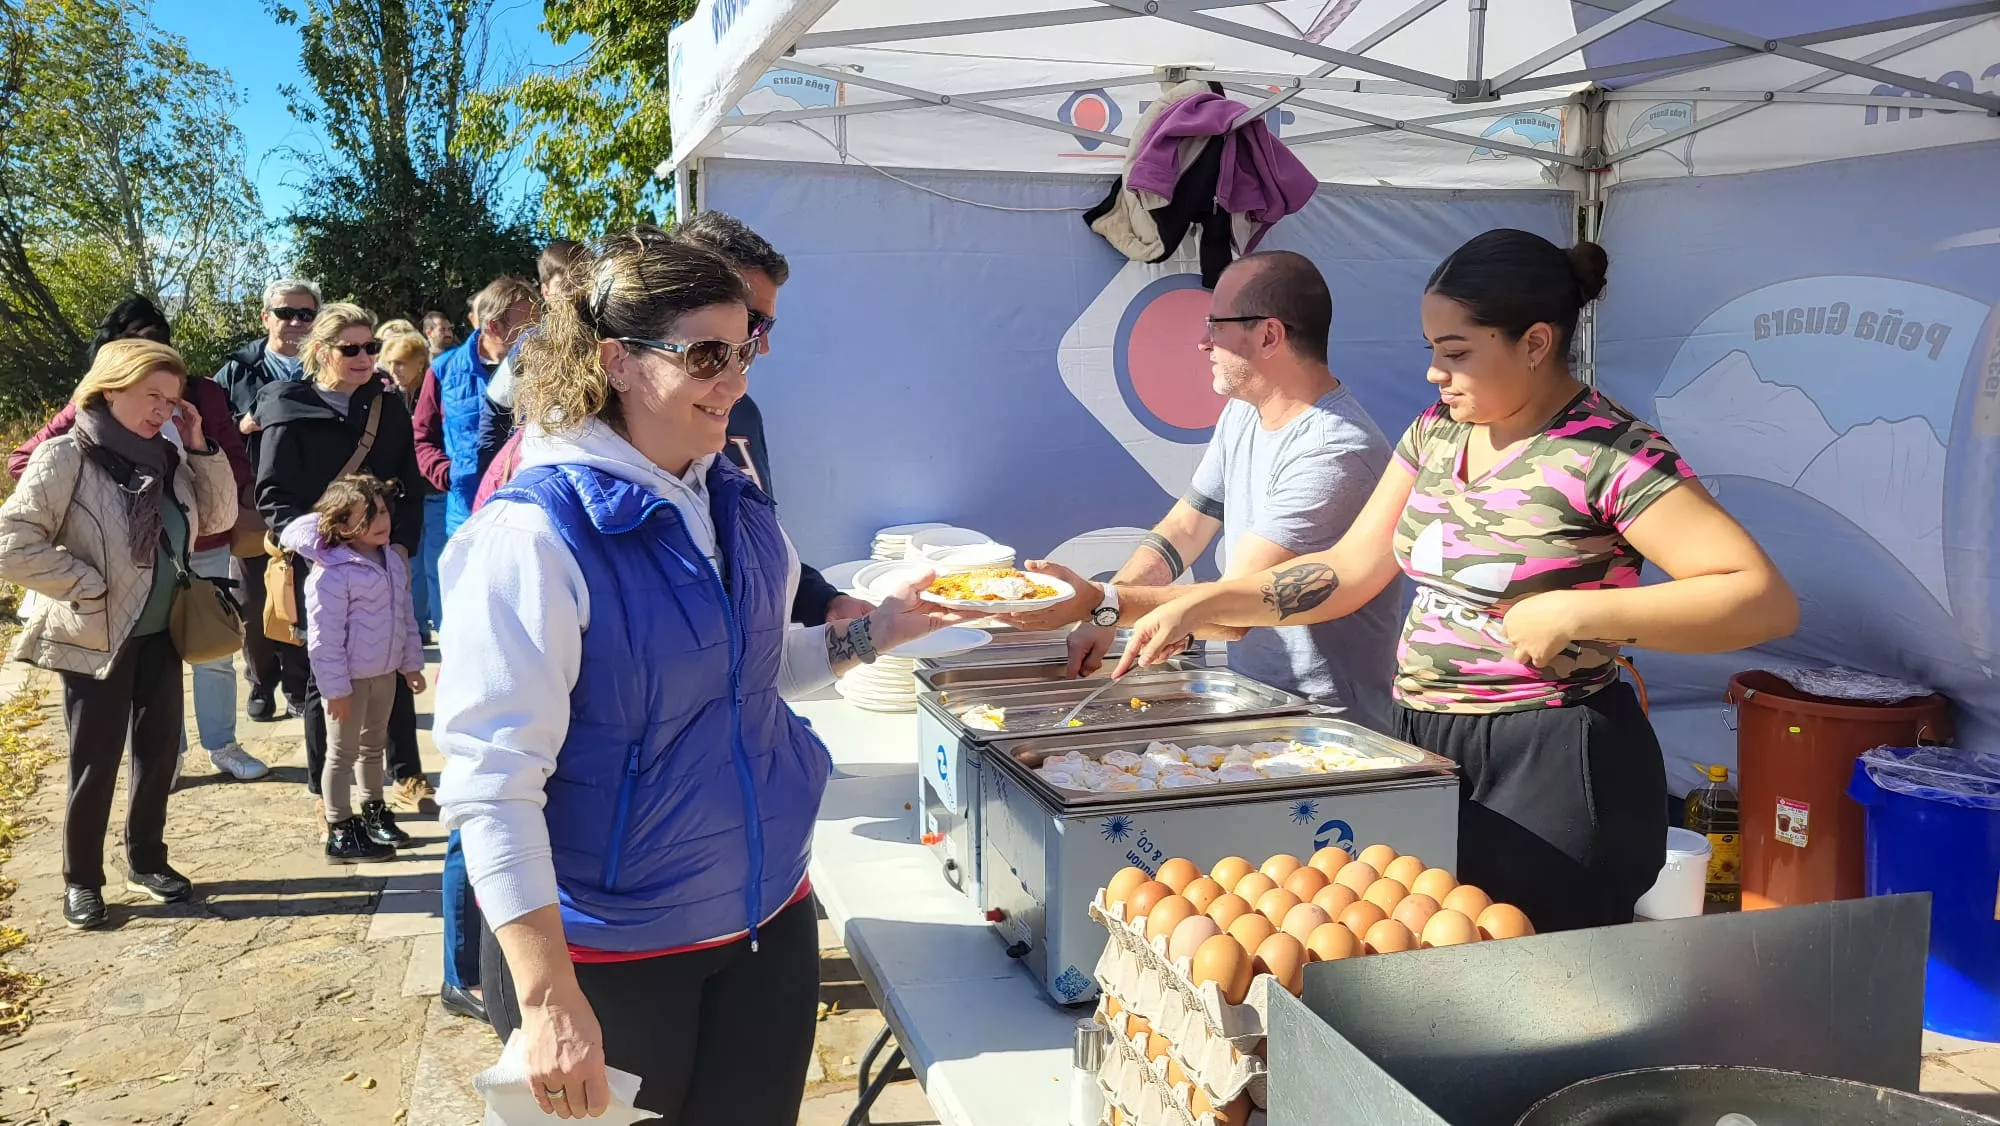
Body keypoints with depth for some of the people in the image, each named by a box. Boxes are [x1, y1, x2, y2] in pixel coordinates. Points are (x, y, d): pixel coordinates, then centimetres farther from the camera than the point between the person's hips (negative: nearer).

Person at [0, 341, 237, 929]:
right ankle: (81, 879, 21)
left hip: (159, 634, 6)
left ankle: (146, 860, 31)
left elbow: (219, 519, 6)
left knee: (159, 750, 13)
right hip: (95, 638, -6)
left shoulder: (165, 458, 2)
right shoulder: (65, 456, -15)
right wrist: (90, 586, -17)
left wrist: (201, 449, -5)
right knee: (96, 760, 4)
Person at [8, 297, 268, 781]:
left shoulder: (205, 394, -1)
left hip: (207, 546, 2)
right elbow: (22, 461, -4)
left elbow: (236, 463, 3)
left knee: (216, 650, 11)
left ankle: (222, 745, 25)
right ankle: (167, 753, 21)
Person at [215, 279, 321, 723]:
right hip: (252, 506, 1)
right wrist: (240, 425, -11)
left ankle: (298, 686, 19)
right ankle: (261, 684, 25)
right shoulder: (236, 369, 5)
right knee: (255, 603, 10)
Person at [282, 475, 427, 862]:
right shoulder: (332, 573, -21)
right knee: (343, 753, 4)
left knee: (373, 745, 22)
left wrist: (411, 663, 13)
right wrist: (335, 687, -19)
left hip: (385, 672, 7)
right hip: (349, 677, -7)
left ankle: (374, 812, 38)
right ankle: (340, 833, 14)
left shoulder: (392, 560, 4)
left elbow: (406, 615, 13)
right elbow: (325, 637, -20)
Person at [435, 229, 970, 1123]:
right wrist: (549, 1000, -26)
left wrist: (874, 631, 5)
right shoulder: (535, 535, -20)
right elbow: (493, 782, -23)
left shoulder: (734, 501, 2)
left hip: (769, 921, 6)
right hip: (611, 956, -6)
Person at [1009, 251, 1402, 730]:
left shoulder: (1334, 452, -22)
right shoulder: (1243, 412, 8)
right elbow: (1184, 528, 12)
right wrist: (1101, 617, -2)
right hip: (1251, 699, 8)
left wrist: (1101, 602, -29)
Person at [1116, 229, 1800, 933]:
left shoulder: (1611, 455, -14)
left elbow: (1767, 601, -19)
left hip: (1552, 768, -7)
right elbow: (1352, 569, 10)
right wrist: (1201, 604, 1)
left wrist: (1579, 612, -26)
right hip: (1425, 749, 7)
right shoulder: (1436, 432, 8)